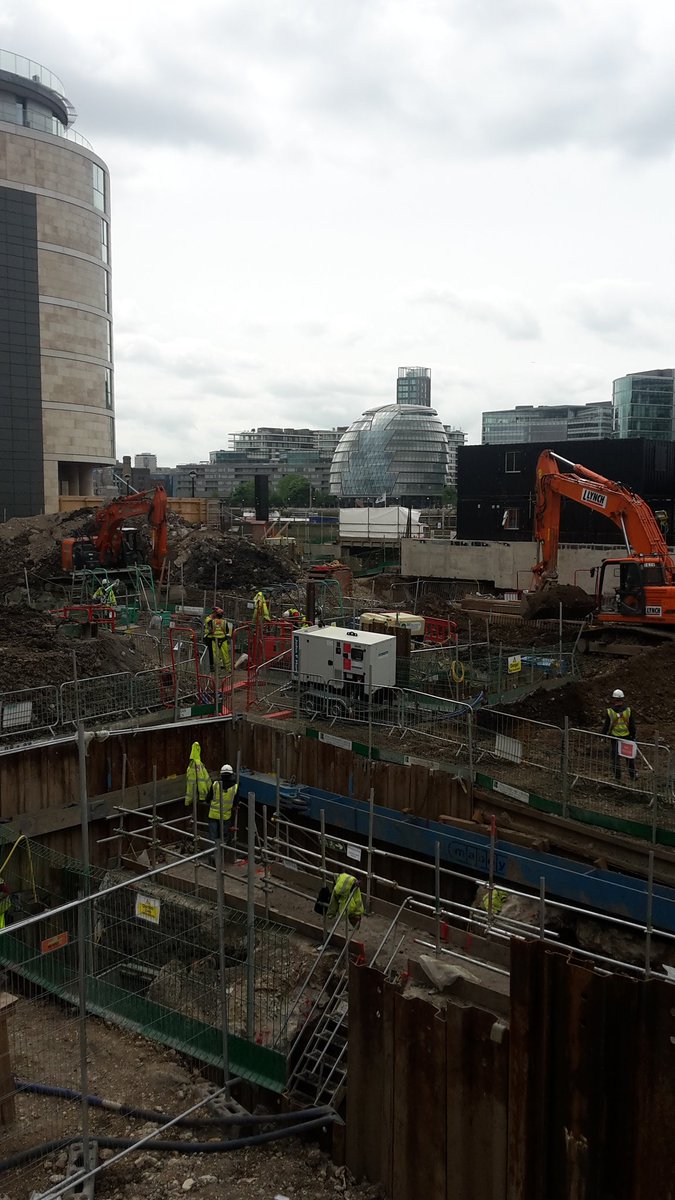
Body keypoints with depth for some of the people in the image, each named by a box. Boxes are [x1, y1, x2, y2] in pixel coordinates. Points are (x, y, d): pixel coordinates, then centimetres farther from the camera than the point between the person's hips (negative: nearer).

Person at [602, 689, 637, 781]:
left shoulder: (609, 711, -14)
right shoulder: (628, 711, -11)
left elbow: (606, 725, -5)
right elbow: (632, 725, -3)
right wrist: (633, 736, 10)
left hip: (614, 737, -1)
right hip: (627, 736, 1)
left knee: (616, 756, 11)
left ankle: (617, 775, 17)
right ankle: (632, 774, 24)